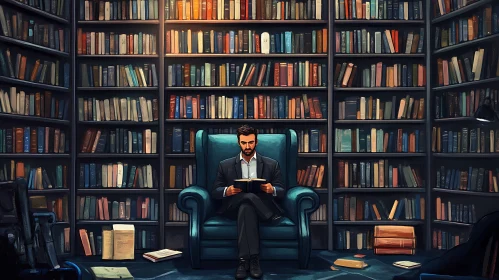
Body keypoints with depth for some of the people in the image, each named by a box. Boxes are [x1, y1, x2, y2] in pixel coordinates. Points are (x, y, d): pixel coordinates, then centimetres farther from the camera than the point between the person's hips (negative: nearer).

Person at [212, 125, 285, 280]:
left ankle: (245, 260, -37)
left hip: (263, 208, 0)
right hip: (234, 208, 0)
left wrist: (272, 189, -18)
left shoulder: (271, 164, 13)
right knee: (249, 196, -37)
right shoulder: (225, 165, 14)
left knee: (246, 206, -37)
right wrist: (227, 191, -17)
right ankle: (252, 259, -40)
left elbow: (282, 192, 8)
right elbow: (215, 192, 8)